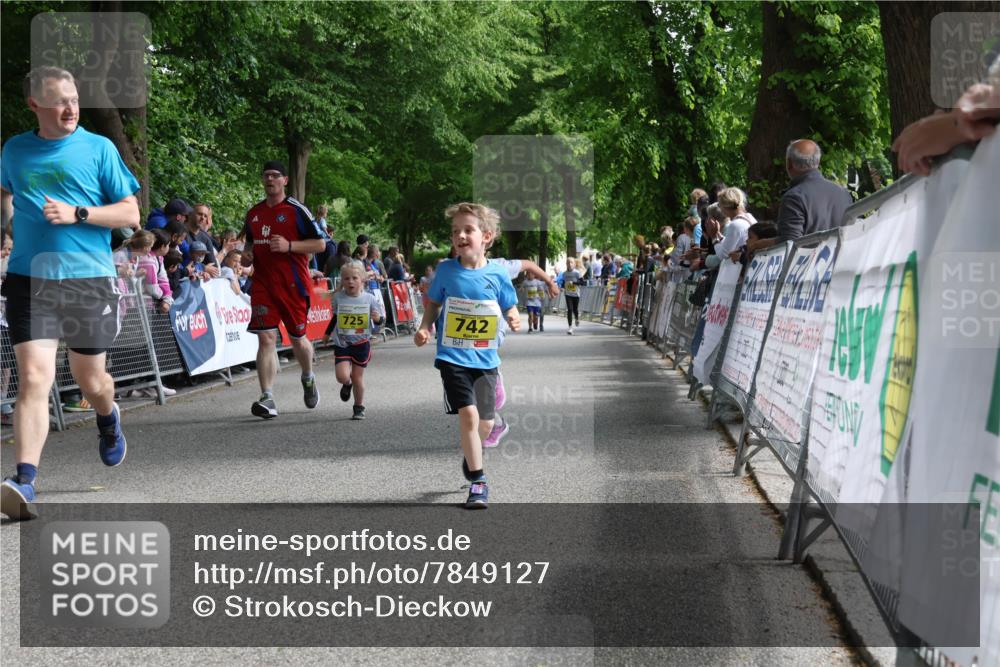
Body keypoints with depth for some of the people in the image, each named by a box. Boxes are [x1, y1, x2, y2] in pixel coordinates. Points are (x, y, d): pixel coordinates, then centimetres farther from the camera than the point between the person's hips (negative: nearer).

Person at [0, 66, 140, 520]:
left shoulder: (99, 148, 1)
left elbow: (131, 214, -2)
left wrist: (76, 214, -13)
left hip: (89, 279, -1)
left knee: (90, 381, 11)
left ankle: (108, 419, 47)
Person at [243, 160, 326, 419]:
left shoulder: (296, 210, -4)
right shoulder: (254, 213, 12)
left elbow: (320, 243, -6)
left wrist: (288, 246, -17)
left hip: (293, 284, -3)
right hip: (262, 283, 3)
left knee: (297, 338, 10)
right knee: (266, 338, -10)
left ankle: (308, 379, 40)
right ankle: (267, 398, -14)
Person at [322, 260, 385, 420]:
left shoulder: (370, 299, -7)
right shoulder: (338, 298, -3)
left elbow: (380, 320, 0)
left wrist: (377, 318, -23)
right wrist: (327, 333, 23)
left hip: (362, 343, -1)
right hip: (341, 344, 1)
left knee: (357, 377, 5)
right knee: (342, 376, -12)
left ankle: (359, 407, 24)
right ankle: (347, 384, 26)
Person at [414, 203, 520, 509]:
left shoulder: (497, 274, -3)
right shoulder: (446, 270, -4)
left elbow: (510, 308, 7)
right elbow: (434, 304, 9)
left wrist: (514, 320, -14)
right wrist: (424, 328, -8)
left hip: (485, 359, 2)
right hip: (453, 357, -2)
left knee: (485, 424, 8)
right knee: (468, 414, -16)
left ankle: (471, 455, 43)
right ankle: (478, 482, -3)